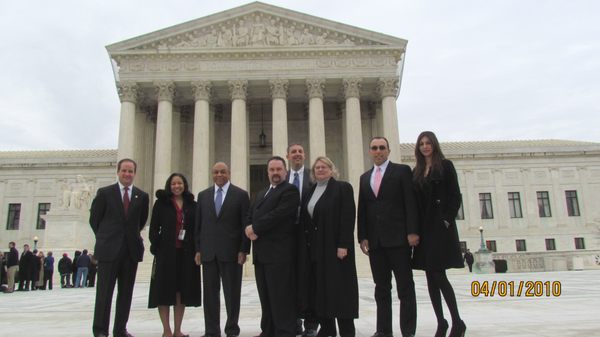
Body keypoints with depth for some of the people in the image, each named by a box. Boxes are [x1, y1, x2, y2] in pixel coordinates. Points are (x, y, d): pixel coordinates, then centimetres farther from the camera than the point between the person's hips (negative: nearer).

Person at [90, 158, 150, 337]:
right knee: (104, 291, 1)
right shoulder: (104, 193, 1)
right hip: (109, 249, -3)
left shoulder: (142, 196, 6)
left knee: (126, 292, 7)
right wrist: (104, 238, 10)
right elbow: (94, 218, 7)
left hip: (132, 249, 3)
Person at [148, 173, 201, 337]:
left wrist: (197, 250, -1)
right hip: (166, 253, -2)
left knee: (182, 291, 6)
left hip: (186, 254, 2)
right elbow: (154, 228, 1)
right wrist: (156, 248, -9)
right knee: (164, 290, 1)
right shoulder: (161, 203, 4)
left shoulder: (192, 205, 10)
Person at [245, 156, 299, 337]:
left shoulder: (290, 190, -3)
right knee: (266, 297, 13)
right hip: (261, 253, 8)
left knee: (281, 297, -6)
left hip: (279, 252, -8)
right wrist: (250, 230, -5)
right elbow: (250, 217, 17)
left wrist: (255, 228, -10)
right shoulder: (261, 193, 23)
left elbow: (278, 215, -16)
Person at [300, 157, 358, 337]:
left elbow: (348, 218, -12)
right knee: (320, 288, 7)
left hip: (335, 246, -6)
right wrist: (307, 244, 7)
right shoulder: (310, 192, 15)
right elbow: (306, 219, 14)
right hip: (315, 248, 6)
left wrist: (343, 245, -19)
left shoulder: (343, 187, -4)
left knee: (339, 288, -2)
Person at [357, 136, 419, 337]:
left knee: (405, 287, 0)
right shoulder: (365, 177, 16)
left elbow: (411, 203, -5)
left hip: (398, 238, -4)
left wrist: (412, 231, -13)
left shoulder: (402, 171, 2)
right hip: (375, 241, 5)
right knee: (381, 288, 8)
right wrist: (363, 237, 5)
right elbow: (362, 209, 13)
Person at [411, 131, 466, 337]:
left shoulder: (445, 166, 1)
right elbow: (415, 200, 12)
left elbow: (455, 196, -5)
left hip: (440, 226, -5)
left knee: (439, 275, -10)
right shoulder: (417, 171, 14)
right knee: (430, 277, 6)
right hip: (424, 228, 6)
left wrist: (447, 220, -14)